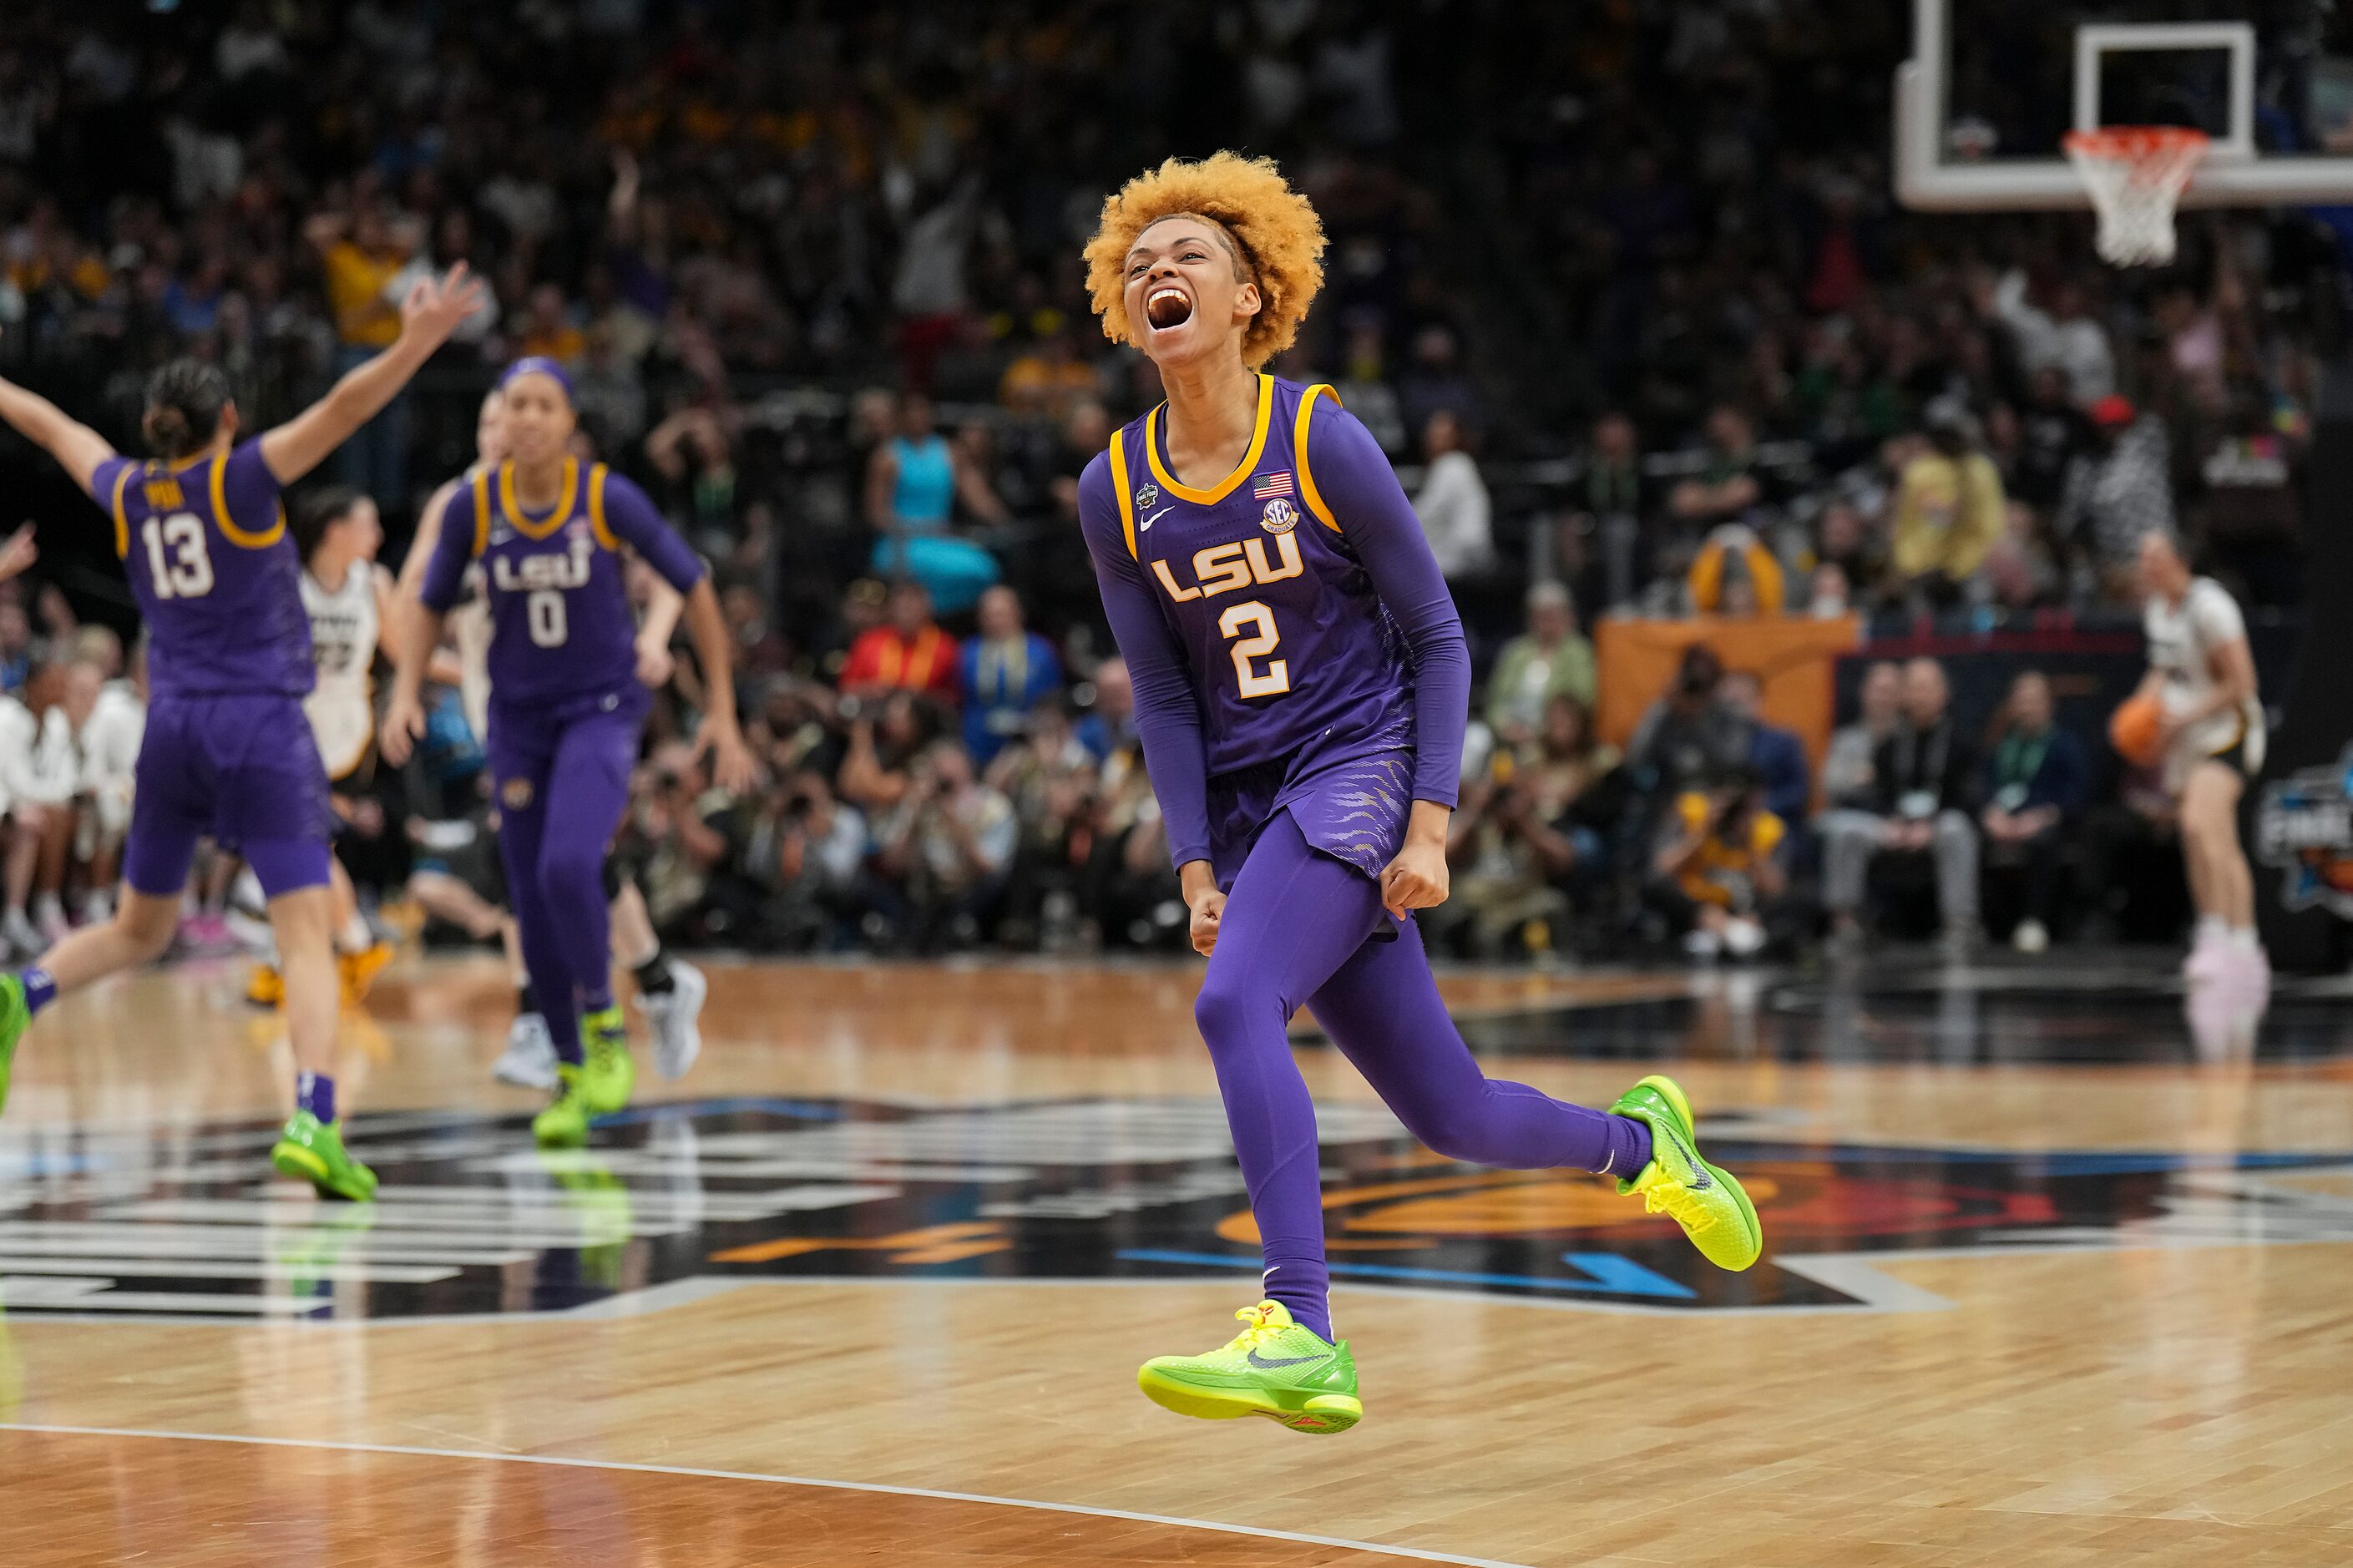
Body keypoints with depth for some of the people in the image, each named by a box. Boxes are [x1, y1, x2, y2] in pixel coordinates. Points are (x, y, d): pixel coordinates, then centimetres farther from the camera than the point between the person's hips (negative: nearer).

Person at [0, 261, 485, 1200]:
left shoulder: (125, 494, 8)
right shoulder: (240, 478, -5)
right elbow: (342, 409, -18)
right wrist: (419, 344, -25)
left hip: (171, 731, 5)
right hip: (262, 730, -5)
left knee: (137, 931, 21)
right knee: (307, 936, -9)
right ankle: (312, 1124, -24)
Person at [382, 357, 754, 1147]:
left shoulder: (609, 498, -14)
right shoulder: (472, 507, -8)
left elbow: (693, 587, -4)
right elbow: (430, 603, 8)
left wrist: (722, 711, -4)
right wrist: (406, 691, -8)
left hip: (602, 707, -3)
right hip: (519, 716, 3)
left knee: (568, 869, -25)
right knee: (533, 905, 3)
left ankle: (603, 1023, 0)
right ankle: (570, 1074, 20)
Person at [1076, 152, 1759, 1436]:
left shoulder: (1322, 442, -10)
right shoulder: (1114, 494, 1)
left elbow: (1438, 639, -5)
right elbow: (1163, 698, 5)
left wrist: (1428, 826, -13)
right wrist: (1197, 872, -5)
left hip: (1363, 763, -4)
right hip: (1248, 805, 4)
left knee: (1234, 1002, -30)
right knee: (1447, 1116, 6)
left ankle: (1300, 1335, -33)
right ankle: (1637, 1144, 36)